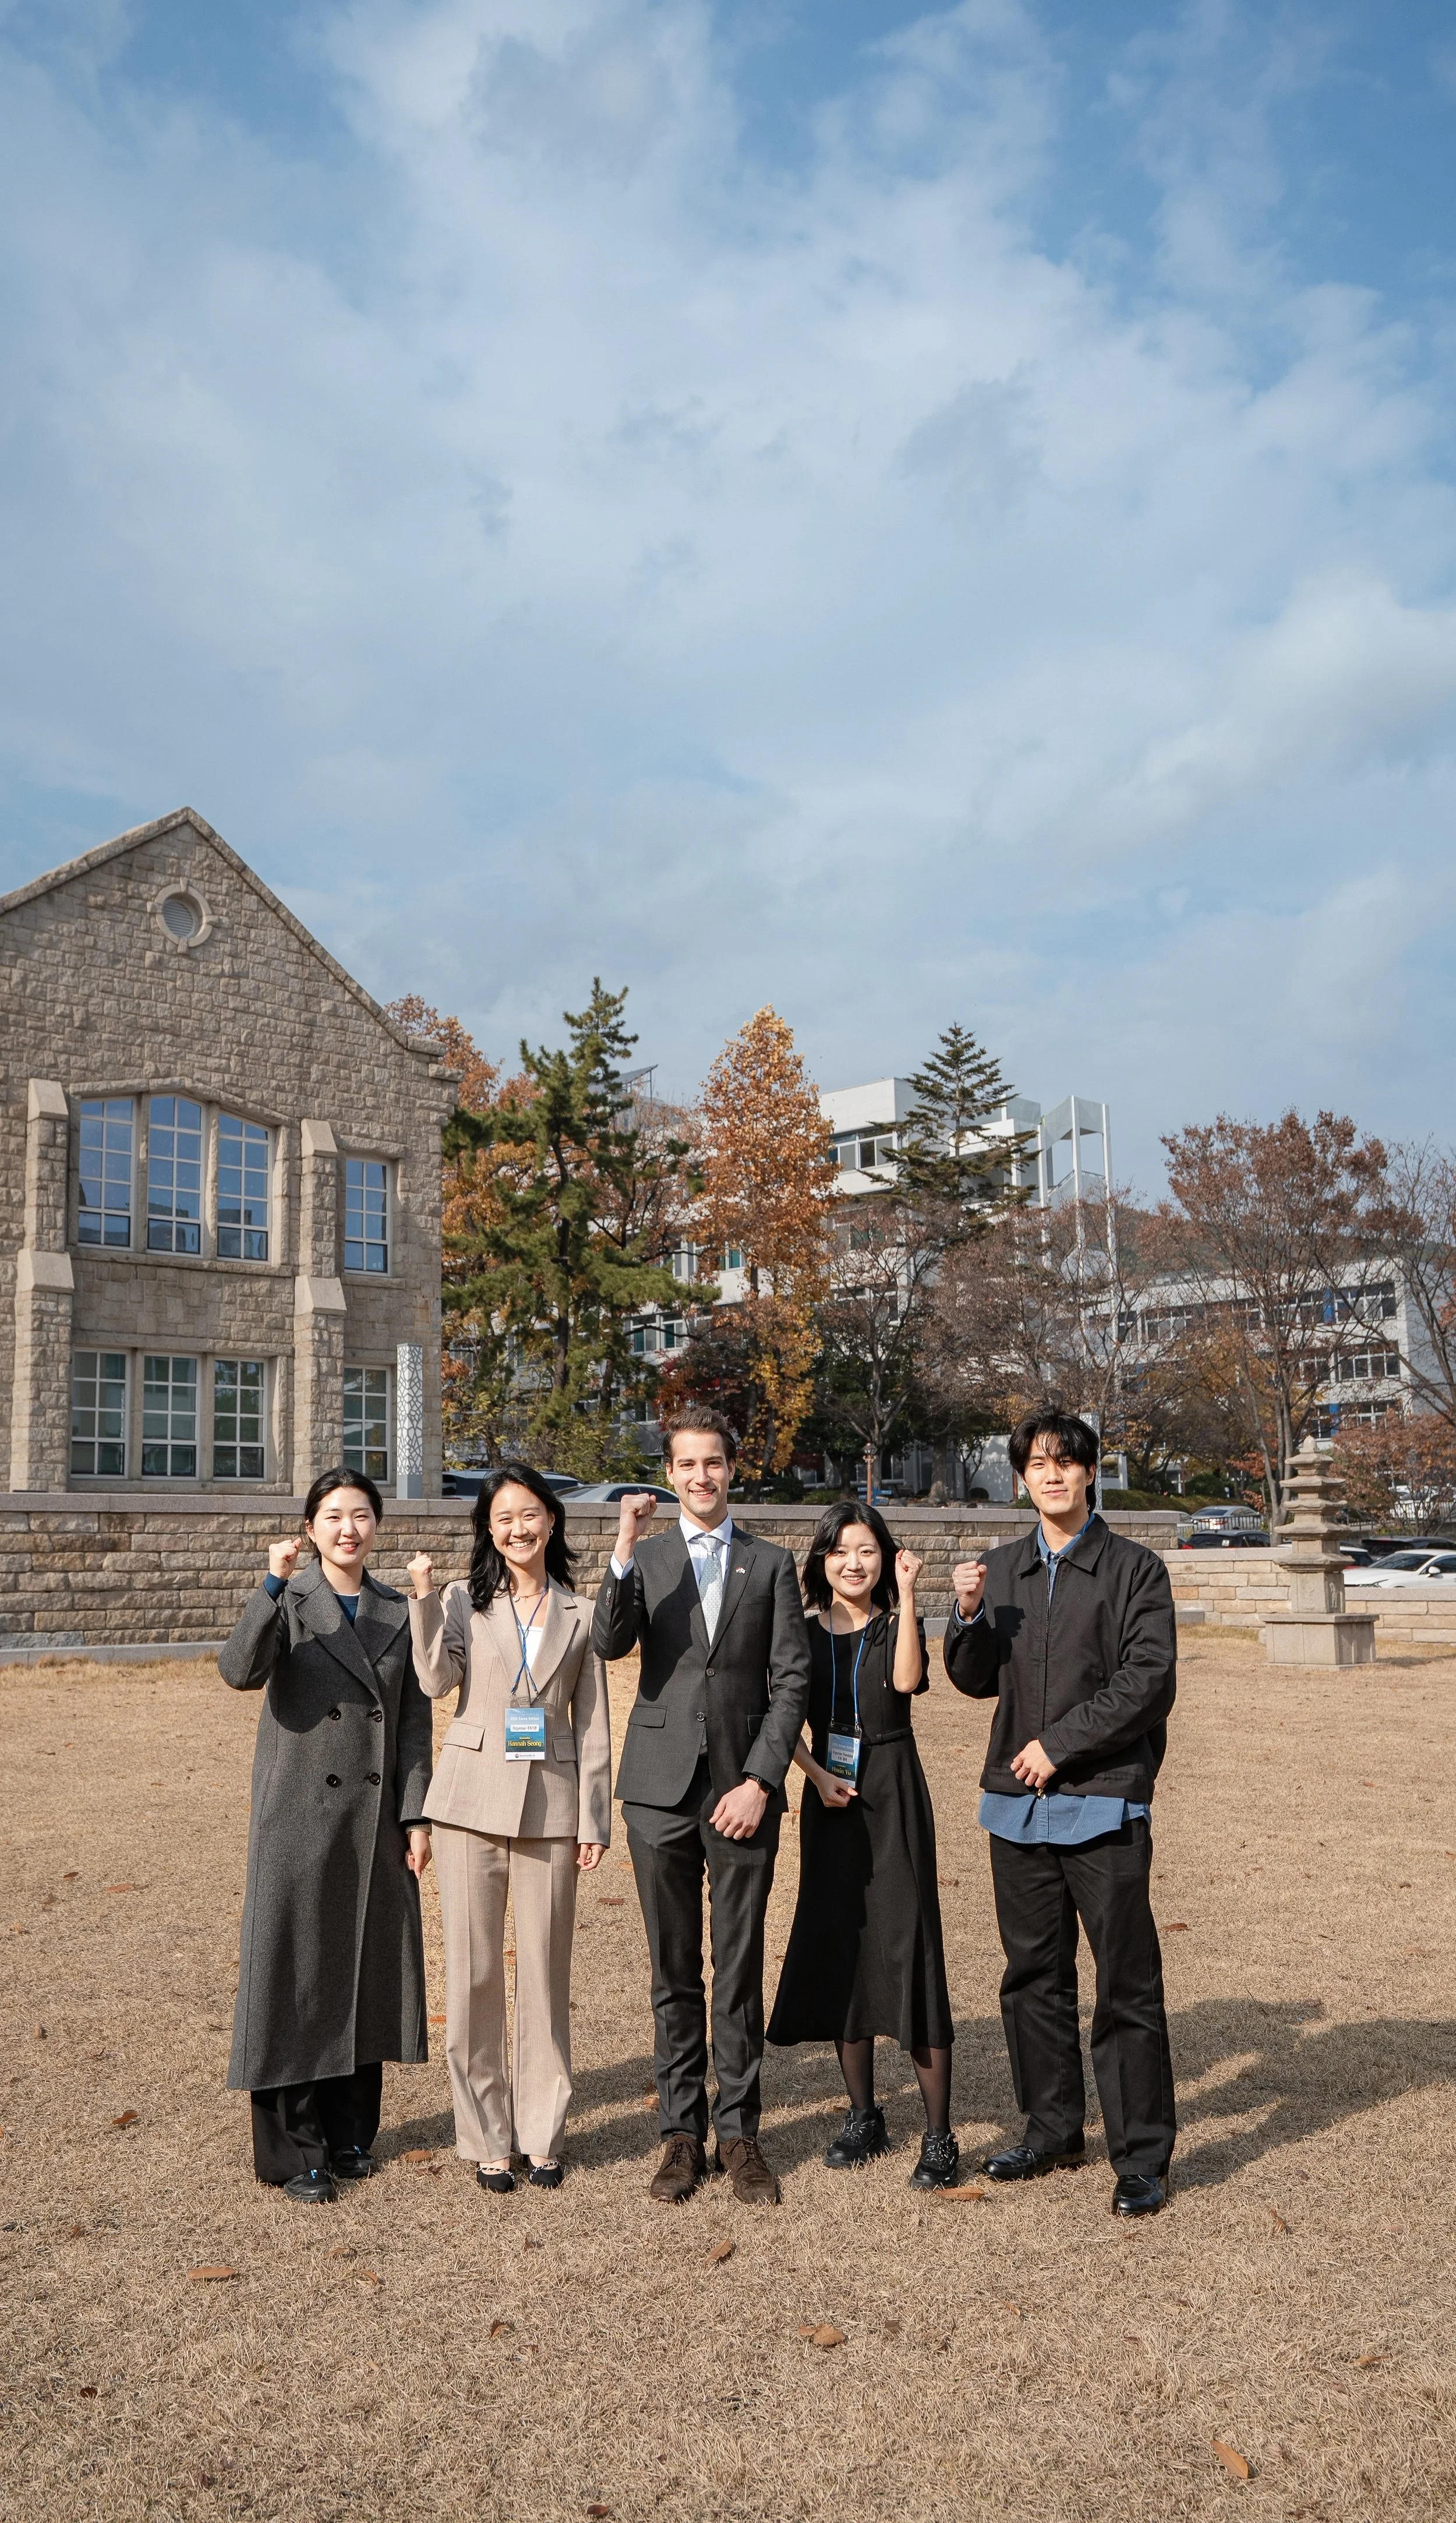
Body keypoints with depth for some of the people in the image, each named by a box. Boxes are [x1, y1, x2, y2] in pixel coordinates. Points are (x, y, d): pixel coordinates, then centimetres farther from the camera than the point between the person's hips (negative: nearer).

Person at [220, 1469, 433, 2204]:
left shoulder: (399, 1612, 7)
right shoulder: (288, 1602, -3)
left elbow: (415, 1721, 6)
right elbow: (240, 1672, -22)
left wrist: (415, 1817, 1)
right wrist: (275, 1586, -30)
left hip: (377, 1822, 4)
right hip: (300, 1817, -4)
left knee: (367, 1974, 11)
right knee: (296, 1977, 3)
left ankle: (350, 2136, 27)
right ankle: (295, 2152, 15)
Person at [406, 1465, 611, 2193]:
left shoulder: (579, 1614, 7)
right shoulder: (465, 1603, 5)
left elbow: (593, 1723, 7)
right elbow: (437, 1681, -11)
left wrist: (593, 1819, 2)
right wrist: (424, 1600, -19)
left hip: (550, 1806, 0)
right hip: (472, 1802, 0)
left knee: (545, 1971, 7)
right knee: (473, 1972, 5)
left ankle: (541, 2134, 21)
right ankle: (485, 2137, 19)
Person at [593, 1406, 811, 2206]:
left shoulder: (771, 1564, 6)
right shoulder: (644, 1559, 7)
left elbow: (791, 1682, 2)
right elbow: (609, 1643, -10)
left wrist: (760, 1780, -7)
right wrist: (625, 1553, -21)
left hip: (742, 1790, 0)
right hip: (662, 1786, 0)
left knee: (740, 1971, 5)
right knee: (673, 1971, 8)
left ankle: (738, 2133, 18)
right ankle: (681, 2132, 20)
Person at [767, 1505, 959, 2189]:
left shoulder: (895, 1625, -1)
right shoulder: (805, 1634, 5)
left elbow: (906, 1680, -23)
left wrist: (906, 1596, -25)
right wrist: (817, 1775, -11)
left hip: (893, 1798, -3)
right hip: (829, 1801, 4)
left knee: (908, 1950, -6)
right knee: (837, 1952, 9)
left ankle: (939, 2136, 2)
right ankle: (864, 2118, 24)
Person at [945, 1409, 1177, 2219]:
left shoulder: (1134, 1568, -3)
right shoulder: (1004, 1569, 11)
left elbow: (1150, 1681, -10)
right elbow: (977, 1681, 12)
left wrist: (1059, 1743, -13)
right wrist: (969, 1614, -7)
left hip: (1104, 1802, -5)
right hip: (1019, 1800, 5)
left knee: (1127, 1985, -1)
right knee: (1034, 1977, 14)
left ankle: (1142, 2157, 10)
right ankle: (1054, 2131, 29)